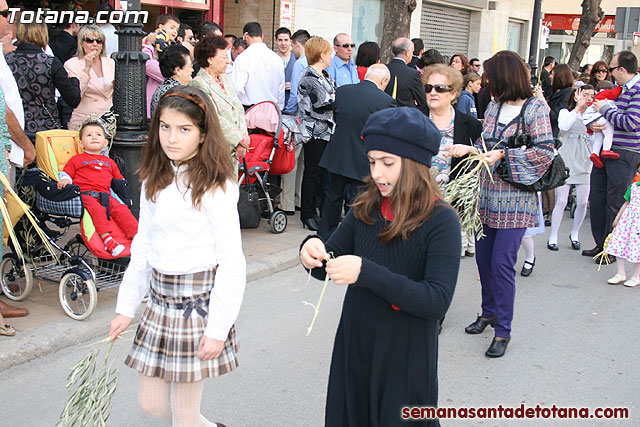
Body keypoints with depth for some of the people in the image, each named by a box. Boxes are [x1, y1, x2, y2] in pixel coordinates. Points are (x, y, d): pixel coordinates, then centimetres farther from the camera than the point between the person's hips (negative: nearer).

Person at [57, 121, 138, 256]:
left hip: (105, 194, 4)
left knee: (121, 209, -24)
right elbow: (66, 172, 17)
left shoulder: (109, 162, 33)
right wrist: (65, 180, -6)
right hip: (85, 193, -3)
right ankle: (107, 239, -49)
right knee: (97, 209, -35)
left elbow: (119, 178, 36)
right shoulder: (77, 159, 23)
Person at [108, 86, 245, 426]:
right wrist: (126, 307, 13)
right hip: (159, 296, 7)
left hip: (199, 299, -7)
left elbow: (232, 262, -15)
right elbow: (142, 248, 13)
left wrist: (218, 329, -17)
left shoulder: (215, 187, -14)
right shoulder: (154, 181, 6)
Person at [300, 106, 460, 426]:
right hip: (353, 348, 5)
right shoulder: (366, 210, -2)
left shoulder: (441, 221, -16)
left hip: (405, 358, -5)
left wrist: (366, 273, -31)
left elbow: (437, 301, -24)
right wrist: (313, 253, -19)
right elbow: (328, 269, 4)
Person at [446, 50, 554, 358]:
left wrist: (504, 155, -18)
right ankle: (489, 312, 33)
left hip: (515, 200, -7)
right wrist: (468, 149, 1)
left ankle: (503, 330, 6)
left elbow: (545, 153, -13)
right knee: (483, 256, 13)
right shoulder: (494, 105, 11)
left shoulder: (535, 109, -8)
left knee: (501, 263, -7)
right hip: (487, 194, 7)